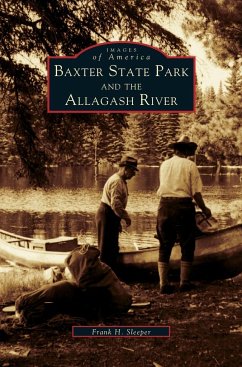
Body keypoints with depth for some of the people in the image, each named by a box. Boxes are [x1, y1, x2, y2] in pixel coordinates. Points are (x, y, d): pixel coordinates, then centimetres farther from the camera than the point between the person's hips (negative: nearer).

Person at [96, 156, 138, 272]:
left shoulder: (121, 181, 17)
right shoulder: (116, 181, -18)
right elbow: (115, 204, -27)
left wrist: (118, 221, 21)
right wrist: (126, 217, -16)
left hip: (111, 216, 11)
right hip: (107, 216, -11)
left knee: (113, 248, 16)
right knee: (106, 249, -5)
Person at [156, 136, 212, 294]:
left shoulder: (164, 165, 9)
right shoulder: (190, 165, -4)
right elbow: (196, 193, -7)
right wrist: (204, 209, 6)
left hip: (165, 205, 4)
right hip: (183, 206, -4)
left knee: (165, 246, 10)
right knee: (187, 245, 10)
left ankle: (164, 284, 7)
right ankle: (184, 282, 14)